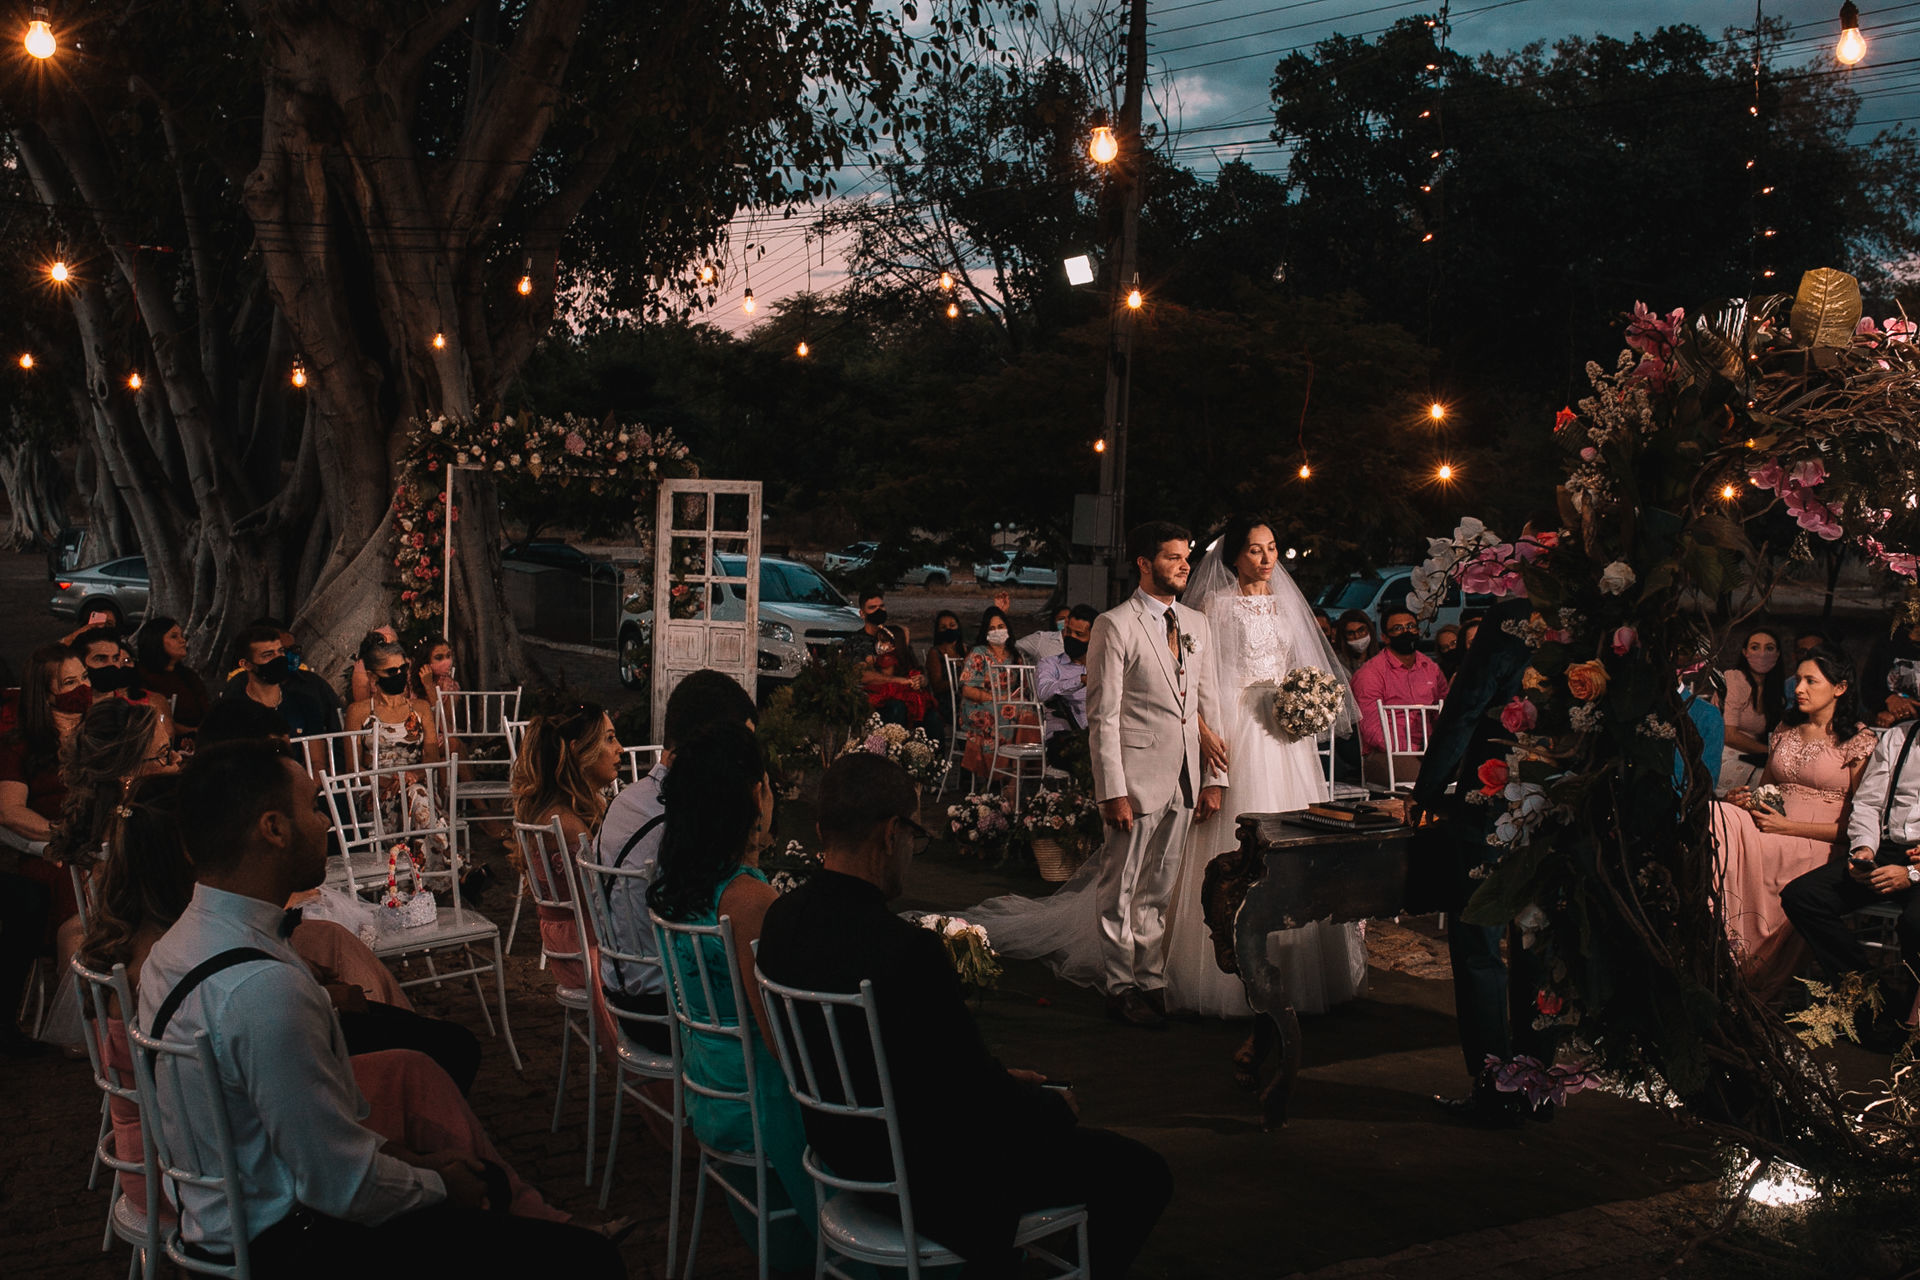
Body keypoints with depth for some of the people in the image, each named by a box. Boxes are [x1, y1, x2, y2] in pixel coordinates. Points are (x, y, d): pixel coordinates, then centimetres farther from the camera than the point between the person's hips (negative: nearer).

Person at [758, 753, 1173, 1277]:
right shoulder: (909, 950, -32)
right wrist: (1056, 1107, 0)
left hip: (841, 1148, 9)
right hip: (933, 1181, -9)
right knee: (1142, 1171, 4)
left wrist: (999, 1080, 11)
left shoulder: (782, 919, -5)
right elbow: (982, 1100, -21)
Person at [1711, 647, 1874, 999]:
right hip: (1770, 828, 6)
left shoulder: (1860, 742, 1)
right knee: (1716, 814, -29)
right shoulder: (1785, 730, 20)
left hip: (1818, 844, -6)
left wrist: (1786, 826, -13)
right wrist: (1742, 799, 3)